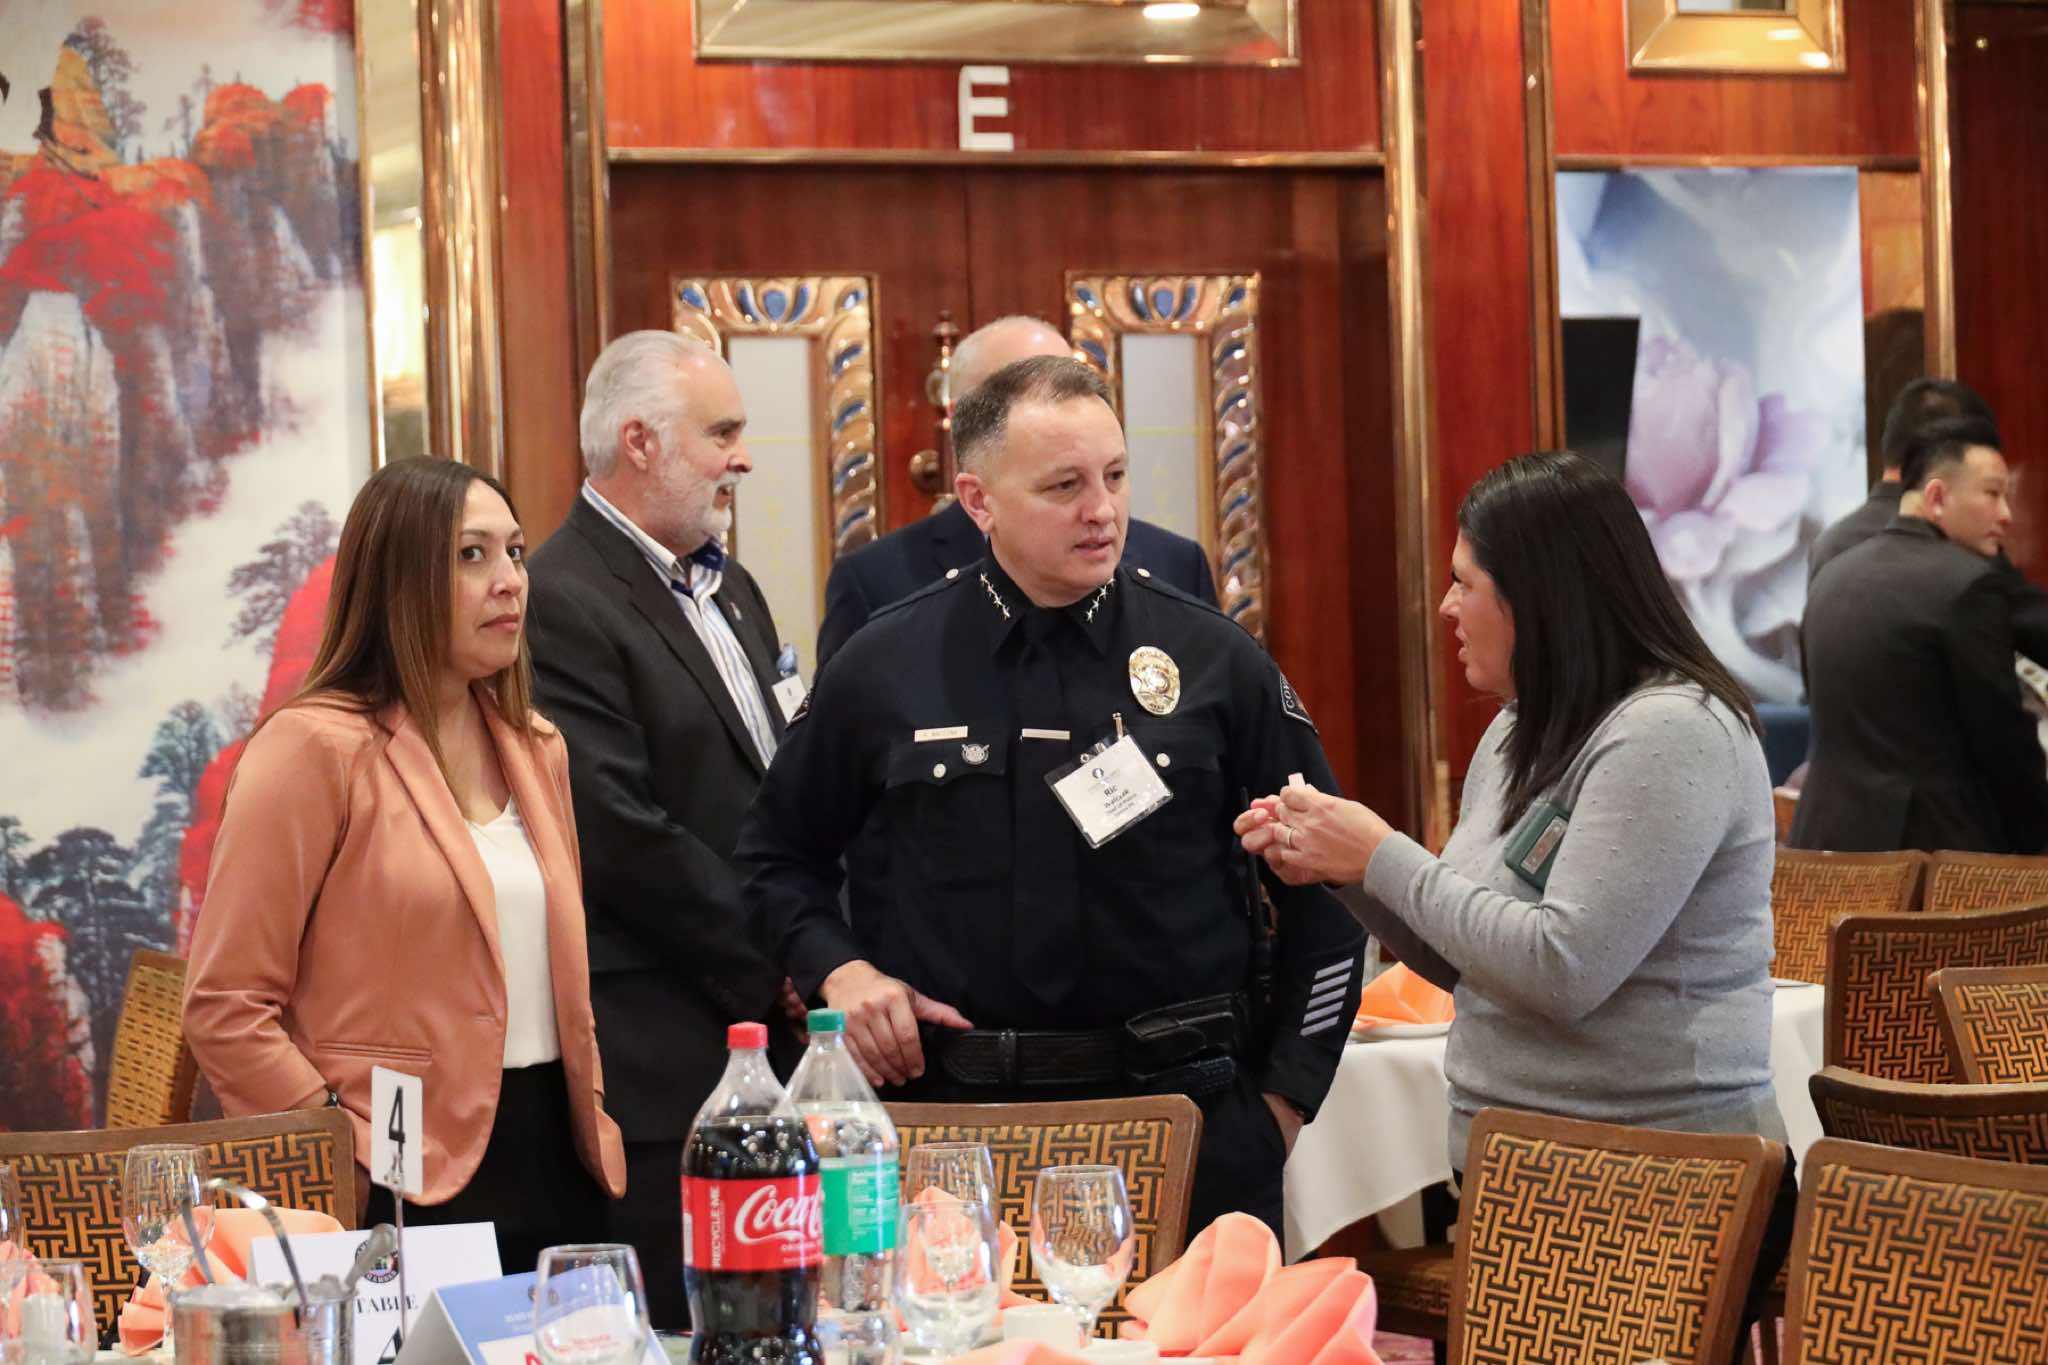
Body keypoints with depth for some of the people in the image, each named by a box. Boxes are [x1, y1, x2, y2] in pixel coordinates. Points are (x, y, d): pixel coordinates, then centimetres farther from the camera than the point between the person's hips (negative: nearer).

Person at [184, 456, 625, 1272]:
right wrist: (359, 1164, -15)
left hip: (558, 1171, 6)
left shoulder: (536, 749, 15)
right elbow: (225, 1006, -10)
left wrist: (593, 1122, 8)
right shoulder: (317, 747, -7)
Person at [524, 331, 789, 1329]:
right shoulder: (561, 603, -12)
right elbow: (623, 839, -18)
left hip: (768, 1034, 8)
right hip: (665, 1057, -8)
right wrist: (776, 973, -11)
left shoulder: (729, 590, 17)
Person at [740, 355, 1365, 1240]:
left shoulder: (1214, 660, 1)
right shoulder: (883, 669, 2)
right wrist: (836, 969, -1)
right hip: (958, 1113, 0)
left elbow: (1322, 880, 7)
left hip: (1189, 1105, 0)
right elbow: (779, 854, 16)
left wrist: (1288, 1092, 3)